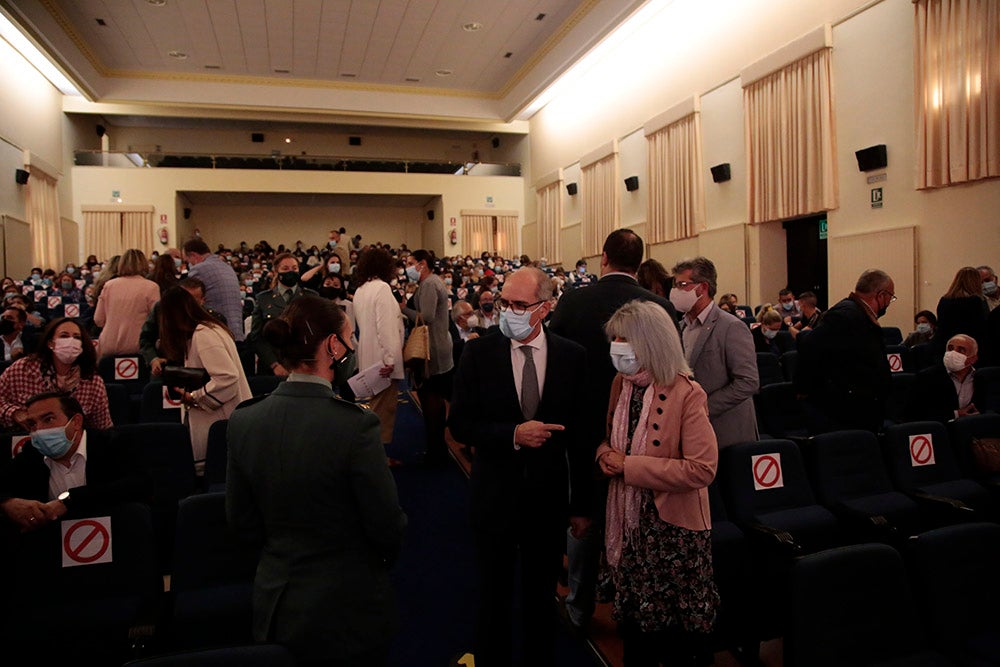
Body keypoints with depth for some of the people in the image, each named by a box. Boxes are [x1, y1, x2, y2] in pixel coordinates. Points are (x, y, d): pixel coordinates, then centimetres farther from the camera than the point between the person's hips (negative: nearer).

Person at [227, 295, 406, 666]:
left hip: (274, 606, 5)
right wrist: (384, 556, 5)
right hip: (348, 609, -5)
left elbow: (241, 521, 2)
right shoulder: (354, 425, -25)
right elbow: (387, 525, -17)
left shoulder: (243, 421, -8)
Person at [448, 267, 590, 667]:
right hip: (494, 497, 0)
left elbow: (581, 435, -3)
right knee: (493, 597, 18)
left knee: (542, 597, 19)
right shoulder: (479, 353, -8)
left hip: (549, 498, 1)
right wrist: (513, 434, -24)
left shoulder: (572, 357, -7)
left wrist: (582, 504, 1)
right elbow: (460, 424, -8)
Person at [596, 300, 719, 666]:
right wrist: (605, 452, -8)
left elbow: (703, 468, -24)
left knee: (674, 628, 12)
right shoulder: (621, 383, 1)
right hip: (628, 519, 6)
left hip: (671, 525, -6)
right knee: (633, 617, 19)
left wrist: (630, 466, -24)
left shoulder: (687, 394, -19)